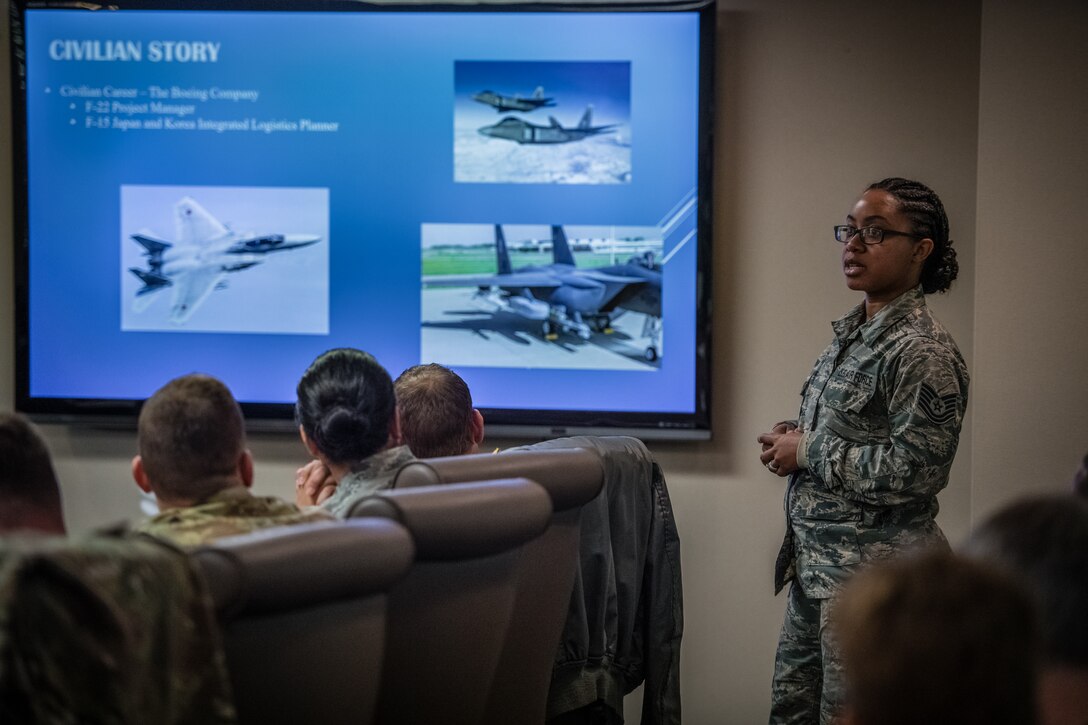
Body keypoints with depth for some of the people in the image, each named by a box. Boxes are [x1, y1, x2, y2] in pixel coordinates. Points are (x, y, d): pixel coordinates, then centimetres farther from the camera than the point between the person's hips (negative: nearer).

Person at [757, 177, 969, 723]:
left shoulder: (921, 351, -16)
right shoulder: (851, 333, 13)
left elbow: (912, 471, -23)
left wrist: (809, 453, -15)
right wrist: (794, 438, 5)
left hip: (875, 573, -9)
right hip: (816, 565, 9)